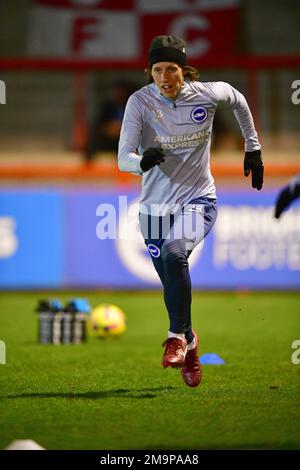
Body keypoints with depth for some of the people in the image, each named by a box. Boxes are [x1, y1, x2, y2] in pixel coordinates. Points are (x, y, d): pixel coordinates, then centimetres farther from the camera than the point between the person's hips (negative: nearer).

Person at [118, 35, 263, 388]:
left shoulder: (208, 94, -10)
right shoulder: (140, 101, -12)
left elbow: (238, 100, 14)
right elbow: (123, 158, -18)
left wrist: (253, 149, 18)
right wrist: (143, 160, -41)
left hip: (198, 200, -2)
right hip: (155, 207, 2)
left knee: (173, 254, -31)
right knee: (174, 286, 8)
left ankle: (177, 336, -16)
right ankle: (189, 343, 36)